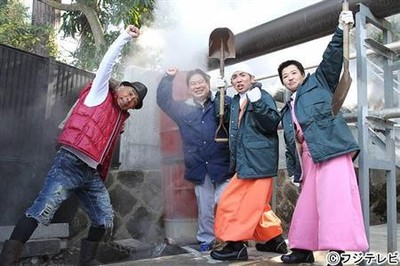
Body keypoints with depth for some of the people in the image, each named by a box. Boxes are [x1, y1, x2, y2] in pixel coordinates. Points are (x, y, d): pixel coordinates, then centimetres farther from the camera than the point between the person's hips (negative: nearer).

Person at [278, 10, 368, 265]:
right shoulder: (287, 110, 27)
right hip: (308, 158, 6)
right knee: (308, 203, 10)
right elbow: (290, 143, 23)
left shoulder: (318, 82, 17)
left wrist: (342, 31, -5)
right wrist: (294, 169, 16)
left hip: (331, 148, -6)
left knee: (333, 200, -15)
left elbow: (332, 58, 5)